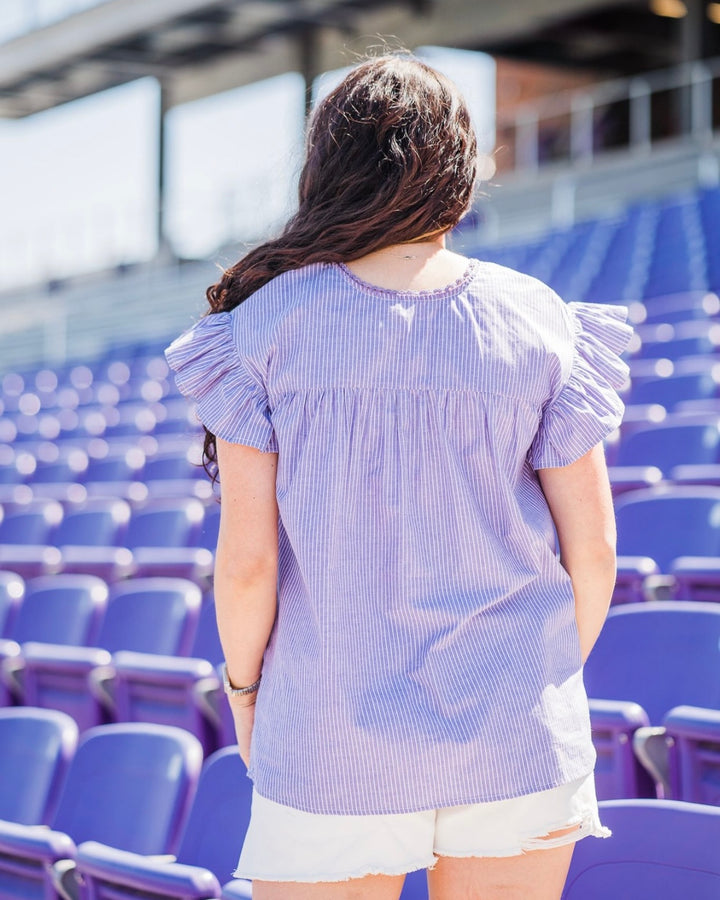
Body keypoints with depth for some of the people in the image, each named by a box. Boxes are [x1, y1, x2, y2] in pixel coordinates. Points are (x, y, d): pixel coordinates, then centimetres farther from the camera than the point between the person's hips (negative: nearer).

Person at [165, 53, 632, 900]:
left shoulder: (264, 326, -7)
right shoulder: (539, 323, -3)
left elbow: (246, 559, -10)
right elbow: (592, 550, -1)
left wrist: (243, 681, 8)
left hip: (334, 737, -2)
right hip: (515, 736, 2)